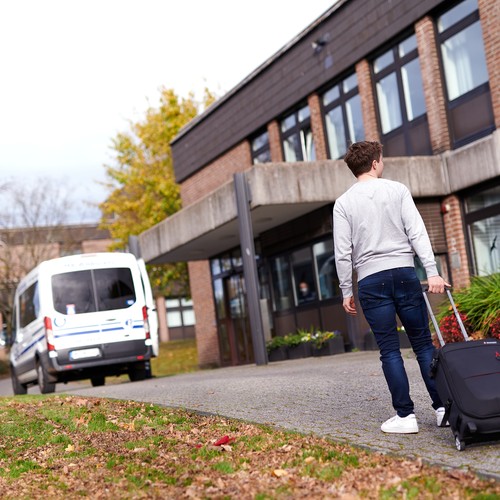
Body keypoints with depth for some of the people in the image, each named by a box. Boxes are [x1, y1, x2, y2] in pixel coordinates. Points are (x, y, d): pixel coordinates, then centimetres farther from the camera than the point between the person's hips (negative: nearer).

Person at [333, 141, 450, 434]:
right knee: (423, 343, 6)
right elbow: (417, 232, -4)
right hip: (404, 272, 0)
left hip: (371, 280, 0)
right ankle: (443, 407, 5)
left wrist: (347, 292, 7)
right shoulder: (397, 190, 4)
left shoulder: (344, 203, 5)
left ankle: (405, 415, 1)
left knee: (389, 350, 2)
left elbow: (343, 252, 1)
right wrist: (432, 272, -7)